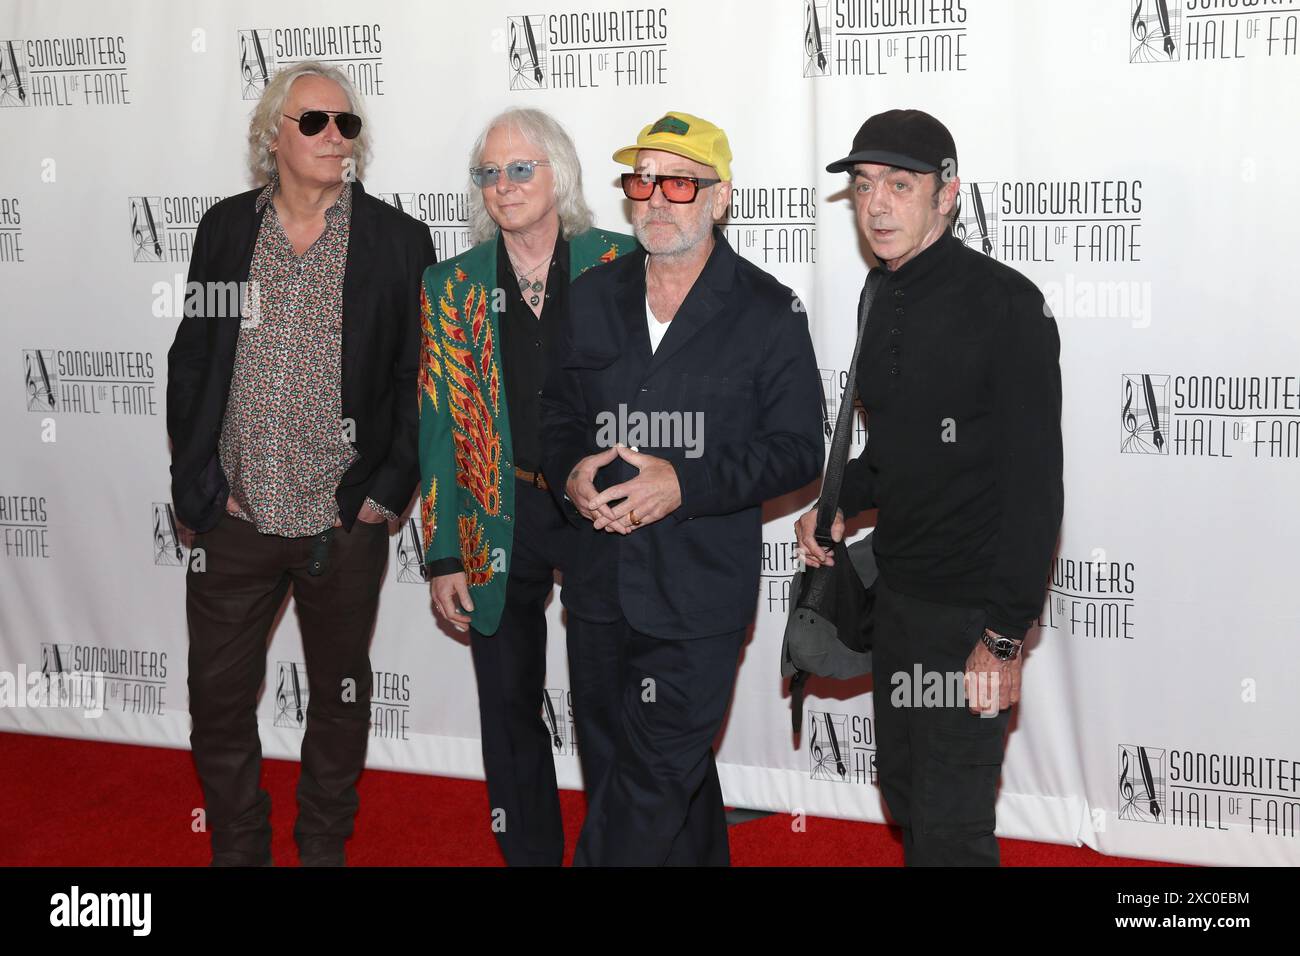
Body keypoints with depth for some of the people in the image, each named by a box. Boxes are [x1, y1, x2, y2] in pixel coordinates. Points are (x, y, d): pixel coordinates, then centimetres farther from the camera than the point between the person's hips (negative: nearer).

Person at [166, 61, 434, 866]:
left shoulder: (397, 240, -1)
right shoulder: (225, 228, 4)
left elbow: (419, 378, 0)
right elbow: (190, 363, 7)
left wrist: (388, 491, -6)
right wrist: (196, 485, 0)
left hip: (345, 526, -1)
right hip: (235, 520, 2)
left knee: (340, 695, 13)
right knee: (218, 698, 9)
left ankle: (323, 847, 32)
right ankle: (238, 850, 28)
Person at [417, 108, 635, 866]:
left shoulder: (618, 264, 0)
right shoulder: (453, 285, 5)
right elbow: (438, 426, 4)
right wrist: (443, 556, -2)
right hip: (500, 524, 2)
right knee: (510, 709, 12)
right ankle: (530, 852, 28)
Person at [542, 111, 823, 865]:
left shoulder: (769, 313, -5)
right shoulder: (592, 299, 8)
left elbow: (798, 449, -7)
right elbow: (558, 413, 16)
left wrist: (684, 484, -19)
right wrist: (571, 472, -7)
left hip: (700, 596, -5)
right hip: (599, 584, 5)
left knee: (653, 784, -6)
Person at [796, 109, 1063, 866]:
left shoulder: (1005, 306, -17)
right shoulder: (887, 301, 8)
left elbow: (1034, 483, -19)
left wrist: (1005, 639, -21)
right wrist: (839, 506, 4)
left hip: (970, 610, -8)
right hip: (897, 592, 8)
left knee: (950, 826, -2)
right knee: (905, 794, 18)